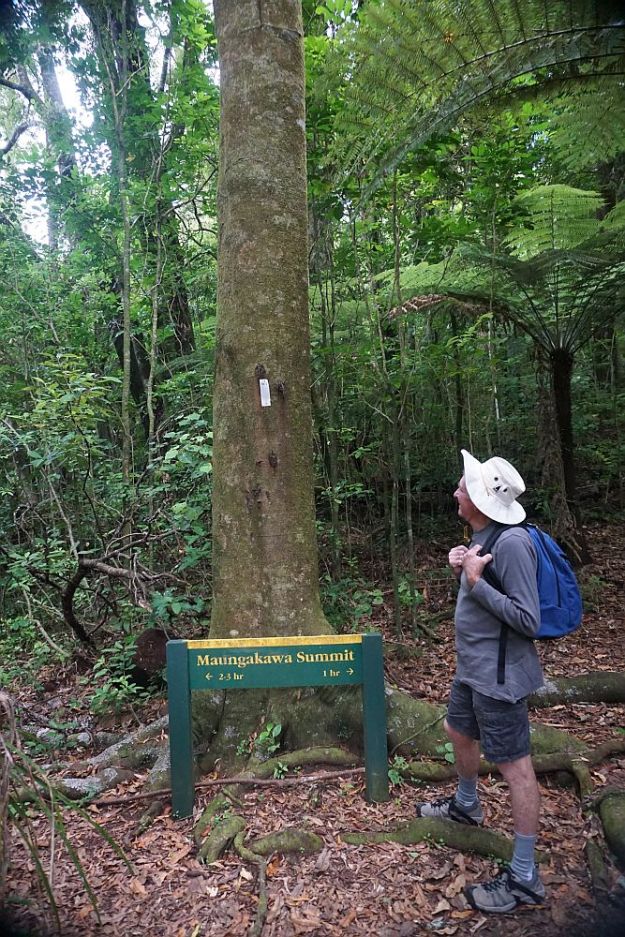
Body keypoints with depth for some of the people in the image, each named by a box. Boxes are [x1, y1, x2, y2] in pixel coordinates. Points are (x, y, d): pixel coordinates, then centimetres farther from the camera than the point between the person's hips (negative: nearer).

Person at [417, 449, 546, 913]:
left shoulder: (511, 543, -25)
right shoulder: (481, 535, 4)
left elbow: (527, 620, -25)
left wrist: (475, 582, -26)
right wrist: (460, 566, -6)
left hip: (498, 676, -10)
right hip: (472, 667, 10)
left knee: (514, 766, 1)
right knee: (459, 731, 27)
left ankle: (524, 878, 14)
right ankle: (466, 805, 53)